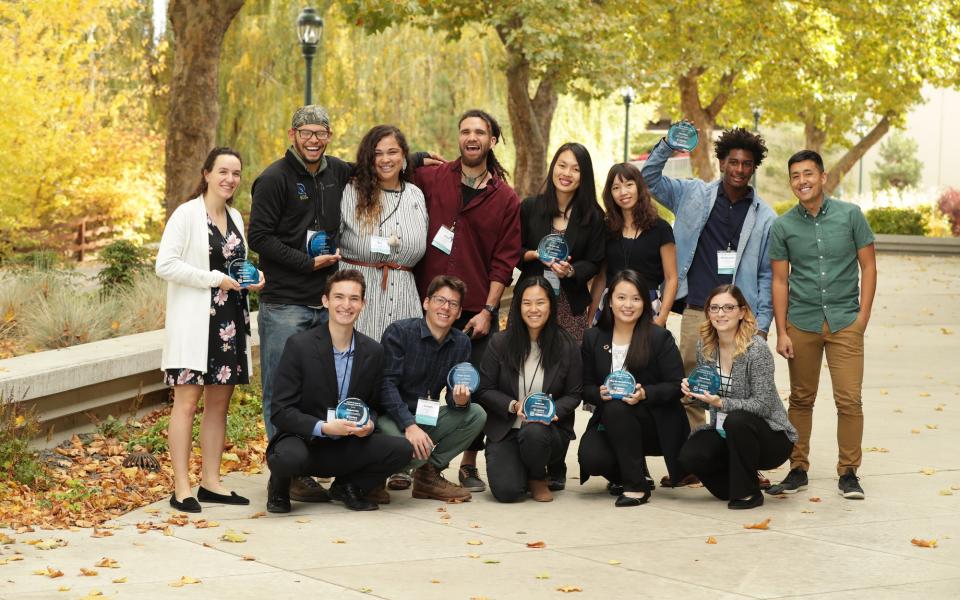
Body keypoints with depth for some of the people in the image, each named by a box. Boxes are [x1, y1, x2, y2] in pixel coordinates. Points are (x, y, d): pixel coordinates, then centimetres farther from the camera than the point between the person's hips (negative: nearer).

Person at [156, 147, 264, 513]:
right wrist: (215, 279, -17)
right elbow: (165, 265, -14)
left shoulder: (235, 218, 15)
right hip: (195, 321, -7)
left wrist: (252, 278, 4)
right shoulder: (187, 214, -7)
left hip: (229, 321, 7)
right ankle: (181, 489, -4)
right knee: (187, 402, -6)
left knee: (219, 402, 9)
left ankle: (211, 483, 15)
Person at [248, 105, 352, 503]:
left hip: (325, 304, 6)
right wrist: (306, 262, -15)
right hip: (284, 304, -6)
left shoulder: (337, 172, 12)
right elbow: (260, 237, -11)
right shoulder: (274, 178, -6)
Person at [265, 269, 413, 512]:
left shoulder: (373, 352, 2)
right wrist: (323, 427, -25)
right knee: (290, 457, -38)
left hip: (349, 445, 4)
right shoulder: (299, 345, -11)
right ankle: (279, 486, 2)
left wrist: (368, 424, -11)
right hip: (304, 441, -4)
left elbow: (374, 407, 13)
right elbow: (280, 411, -12)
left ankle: (347, 486, 8)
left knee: (401, 449, -20)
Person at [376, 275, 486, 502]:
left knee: (476, 414, -14)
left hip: (427, 418, 6)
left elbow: (455, 396, 2)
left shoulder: (461, 343, 4)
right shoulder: (398, 332, -13)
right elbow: (386, 384, -21)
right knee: (414, 452, -35)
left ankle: (429, 473, 0)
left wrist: (460, 400, -25)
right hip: (391, 417, -6)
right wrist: (409, 425, -32)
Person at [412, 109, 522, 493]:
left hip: (476, 313, 0)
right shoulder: (430, 179, 4)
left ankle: (469, 465, 13)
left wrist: (488, 310, -5)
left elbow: (504, 262, 2)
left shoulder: (506, 199, 4)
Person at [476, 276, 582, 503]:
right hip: (505, 430, 0)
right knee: (506, 491, -23)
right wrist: (514, 406, -17)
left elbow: (573, 395, 2)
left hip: (550, 428, 0)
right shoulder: (500, 343, -1)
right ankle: (521, 470, 18)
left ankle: (538, 479, -3)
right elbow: (485, 390, 1)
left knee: (534, 432, -39)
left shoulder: (566, 346, -1)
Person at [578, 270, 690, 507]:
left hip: (655, 423, -3)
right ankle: (622, 475, 10)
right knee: (590, 457, -29)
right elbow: (586, 387, 6)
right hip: (609, 422, 3)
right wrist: (599, 393, -18)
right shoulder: (593, 338, 5)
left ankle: (637, 486, -22)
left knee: (617, 408, -36)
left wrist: (644, 394, -25)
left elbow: (675, 385, -7)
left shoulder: (660, 338, -5)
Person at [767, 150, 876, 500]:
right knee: (801, 400, 8)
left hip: (845, 322, -1)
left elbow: (868, 267, 3)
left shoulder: (850, 215, 0)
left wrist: (862, 316, -3)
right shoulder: (783, 227, 2)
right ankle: (798, 470, 17)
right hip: (802, 323, 1)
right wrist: (781, 332, -1)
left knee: (849, 400, -6)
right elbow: (780, 281, 4)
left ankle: (848, 473, 4)